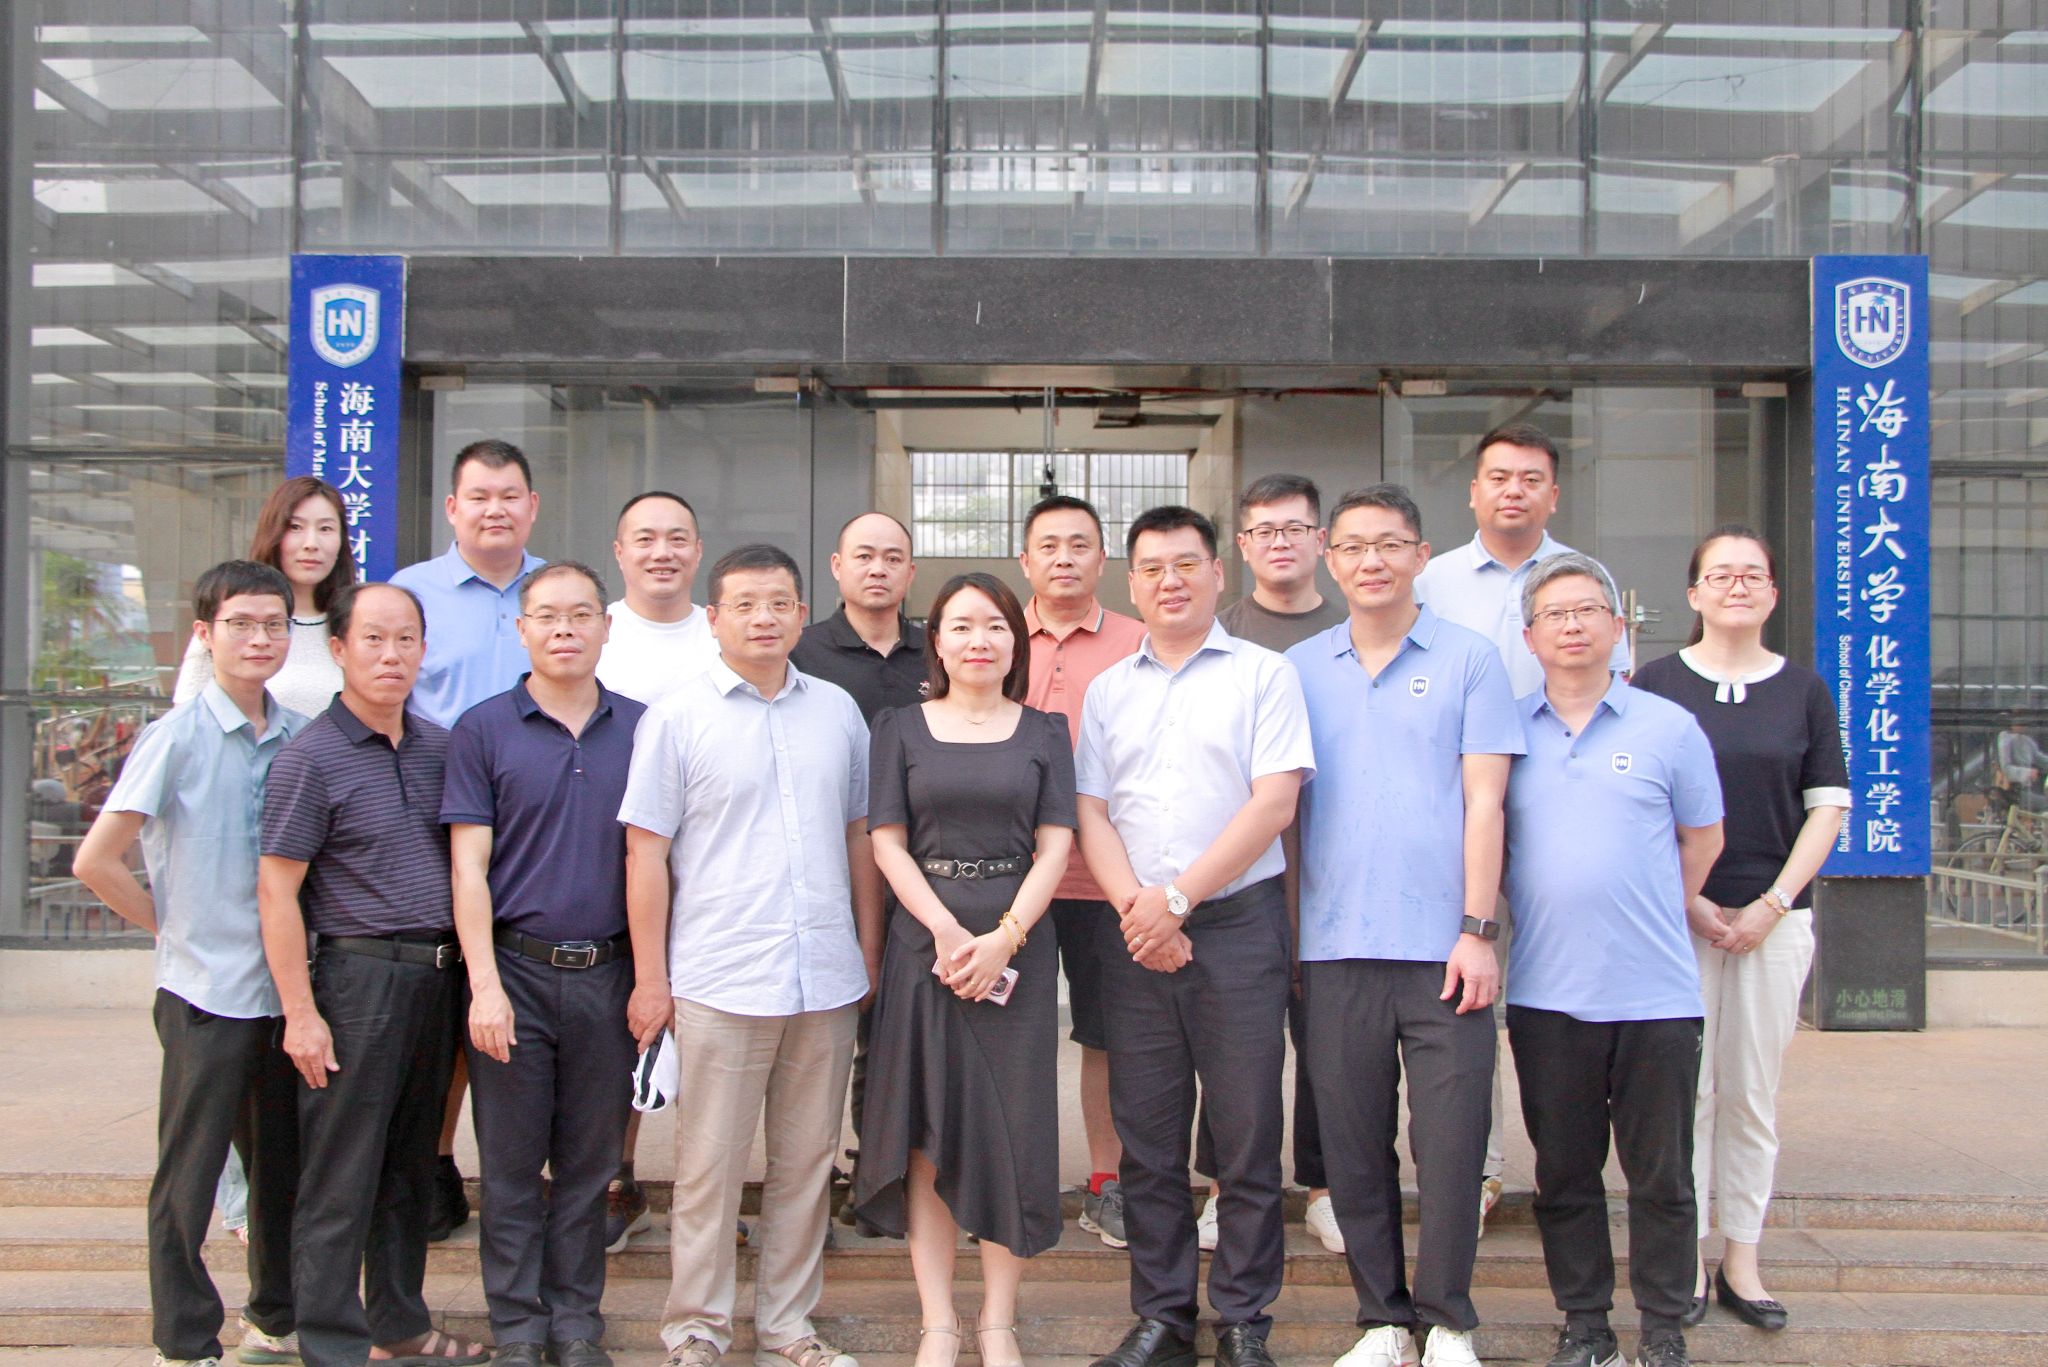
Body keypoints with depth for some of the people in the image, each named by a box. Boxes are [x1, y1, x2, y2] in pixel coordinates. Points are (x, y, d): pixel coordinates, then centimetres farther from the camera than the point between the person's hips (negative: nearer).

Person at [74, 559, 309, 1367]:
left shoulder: (302, 740, 3)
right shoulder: (178, 737, -10)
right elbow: (95, 861, -11)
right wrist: (178, 927, -4)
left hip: (288, 987, 5)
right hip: (207, 994, -5)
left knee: (287, 1167, 15)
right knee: (189, 1176, 5)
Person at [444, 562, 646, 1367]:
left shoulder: (639, 729, 6)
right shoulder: (483, 730, 0)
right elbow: (468, 866, -3)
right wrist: (484, 985, -10)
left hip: (606, 974, 2)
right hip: (515, 969, -2)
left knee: (590, 1161, 10)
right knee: (511, 1162, 6)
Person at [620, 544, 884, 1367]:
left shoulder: (837, 711, 9)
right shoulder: (676, 719, -2)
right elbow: (646, 852, -2)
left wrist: (870, 951, 11)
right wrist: (650, 977, -5)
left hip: (827, 980, 4)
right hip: (720, 981, -3)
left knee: (806, 1161, 12)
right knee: (709, 1166, 4)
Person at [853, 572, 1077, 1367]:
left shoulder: (1044, 732, 9)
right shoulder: (902, 728, 8)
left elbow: (1055, 848, 2)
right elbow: (887, 842, 1)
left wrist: (1003, 937, -11)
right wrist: (947, 931, -12)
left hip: (1018, 945, 0)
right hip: (925, 941, 0)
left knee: (1013, 1130, 1)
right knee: (926, 1130, 1)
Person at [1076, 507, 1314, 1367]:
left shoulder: (1263, 675, 2)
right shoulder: (1108, 690, 13)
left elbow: (1274, 800, -7)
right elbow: (1091, 811, 8)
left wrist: (1178, 897, -12)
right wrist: (1133, 906, -8)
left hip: (1237, 923, -3)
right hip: (1135, 933, 3)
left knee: (1247, 1134, 1)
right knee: (1146, 1136, 7)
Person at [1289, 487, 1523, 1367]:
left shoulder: (1468, 659, 4)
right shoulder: (1301, 669, 10)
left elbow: (1483, 802, -1)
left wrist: (1478, 930, -8)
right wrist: (1285, 935, 5)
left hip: (1441, 946, -2)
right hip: (1335, 947, 2)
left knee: (1451, 1141, 0)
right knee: (1353, 1144, 7)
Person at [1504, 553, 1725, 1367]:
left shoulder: (1668, 727, 2)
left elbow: (1702, 840, 11)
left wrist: (1650, 922, 11)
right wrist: (1540, 921, 8)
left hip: (1655, 993, -1)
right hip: (1546, 993, 1)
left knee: (1661, 1173, 6)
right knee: (1564, 1170, 10)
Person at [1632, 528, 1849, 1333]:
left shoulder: (1803, 691, 7)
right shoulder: (1656, 684, 2)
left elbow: (1828, 807, 6)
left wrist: (1773, 904, -4)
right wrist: (1686, 900, -7)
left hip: (1773, 918, 2)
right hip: (1677, 917, -2)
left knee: (1754, 1091, 7)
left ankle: (1741, 1260, 16)